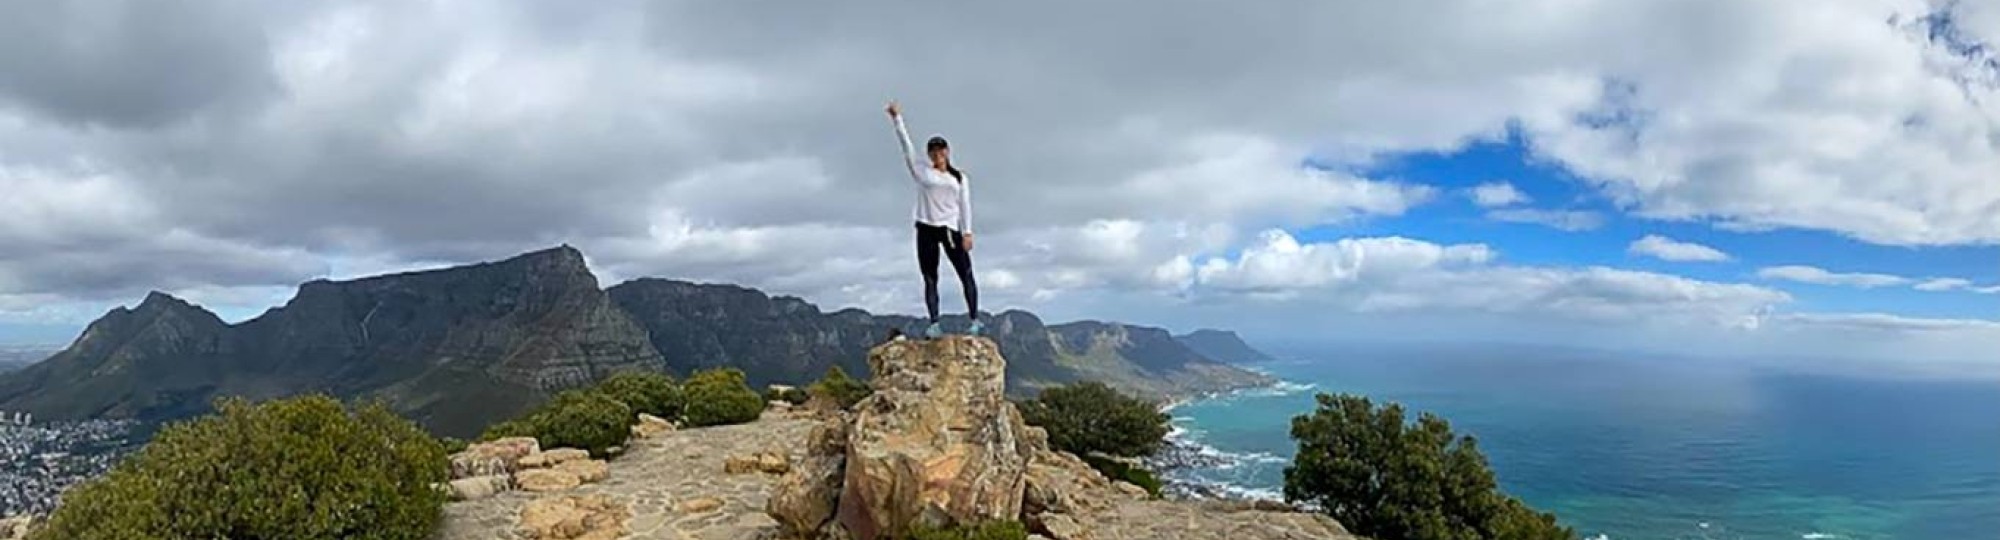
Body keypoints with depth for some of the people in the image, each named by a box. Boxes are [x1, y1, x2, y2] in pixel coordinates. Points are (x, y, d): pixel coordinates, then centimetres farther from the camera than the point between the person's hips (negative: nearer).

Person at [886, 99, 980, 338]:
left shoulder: (959, 177, 12)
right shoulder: (921, 173, 9)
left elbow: (965, 205, 7)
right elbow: (907, 147, 4)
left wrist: (967, 232, -3)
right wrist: (897, 119, -1)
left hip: (951, 229, 1)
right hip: (926, 229, 0)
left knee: (966, 275, -3)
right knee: (930, 280, -1)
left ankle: (975, 320, 1)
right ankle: (934, 324, 1)